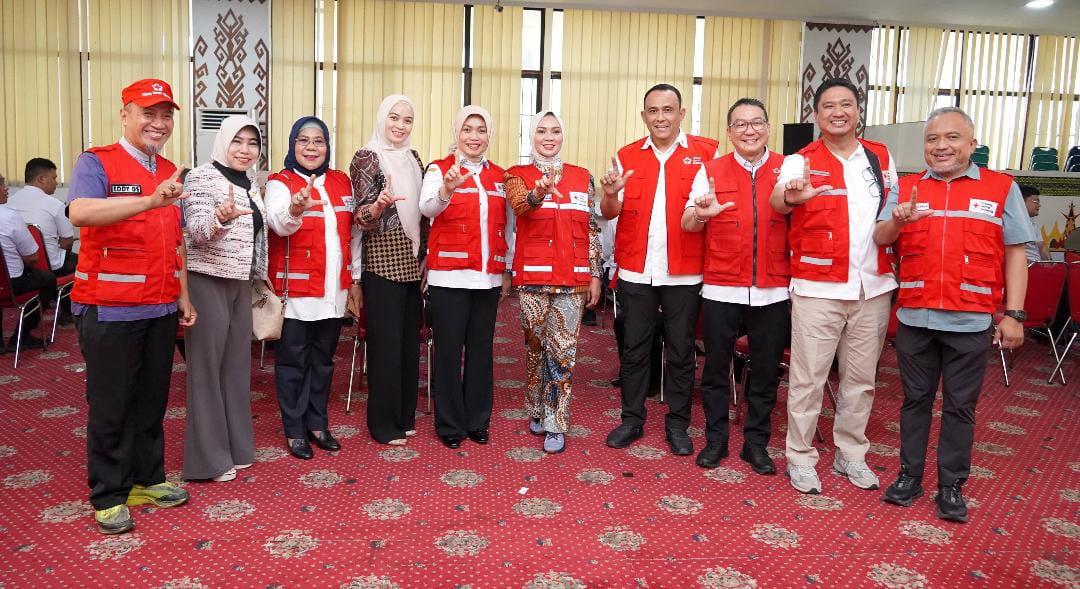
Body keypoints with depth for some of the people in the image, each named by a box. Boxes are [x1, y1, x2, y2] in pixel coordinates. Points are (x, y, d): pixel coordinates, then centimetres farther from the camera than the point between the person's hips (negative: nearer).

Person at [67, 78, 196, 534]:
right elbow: (80, 212, -29)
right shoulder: (96, 162, -8)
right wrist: (150, 201, -41)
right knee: (111, 404, 4)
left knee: (153, 398, 14)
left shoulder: (170, 172, 12)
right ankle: (109, 495, 17)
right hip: (110, 308, -6)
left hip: (160, 308, 6)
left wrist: (184, 296, 15)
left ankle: (148, 478, 29)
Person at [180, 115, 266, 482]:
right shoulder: (202, 177, -8)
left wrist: (260, 282, 21)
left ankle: (235, 444, 22)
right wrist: (221, 218, -39)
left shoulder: (250, 186, 13)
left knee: (236, 364, 12)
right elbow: (197, 232, -19)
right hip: (207, 282, -7)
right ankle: (209, 456, 6)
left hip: (241, 284, 7)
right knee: (208, 366, -1)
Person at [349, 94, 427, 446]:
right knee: (386, 342, -2)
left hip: (412, 262, 6)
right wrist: (379, 205, -33)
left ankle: (405, 415, 23)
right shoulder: (366, 158, -6)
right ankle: (383, 423, 9)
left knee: (409, 340, 11)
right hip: (382, 262, -6)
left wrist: (425, 254, 11)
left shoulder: (413, 158, 13)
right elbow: (362, 215, -12)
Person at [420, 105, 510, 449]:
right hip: (450, 276, -4)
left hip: (488, 277, 4)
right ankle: (450, 424, 13)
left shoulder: (499, 176, 13)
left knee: (481, 349, 9)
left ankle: (477, 420, 21)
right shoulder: (438, 169, -1)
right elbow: (427, 208, -21)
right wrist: (447, 191, -42)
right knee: (449, 350, 1)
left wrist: (507, 271, 13)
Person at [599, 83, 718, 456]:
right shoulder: (626, 156, 7)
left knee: (681, 351, 7)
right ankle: (632, 419, 22)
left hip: (684, 272, -1)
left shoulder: (705, 153, 0)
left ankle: (677, 424, 21)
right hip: (635, 271, 2)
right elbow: (610, 213, 6)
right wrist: (610, 195, -16)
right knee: (635, 349, 9)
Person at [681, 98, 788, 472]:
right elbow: (687, 224, 0)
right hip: (721, 288, 0)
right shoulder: (711, 171, 4)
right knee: (716, 367, 7)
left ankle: (756, 442, 23)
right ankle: (715, 439, 22)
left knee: (766, 370, 8)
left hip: (773, 290, 1)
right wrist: (700, 214, -23)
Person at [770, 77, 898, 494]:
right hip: (818, 287, -4)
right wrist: (790, 196, -49)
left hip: (874, 287, 4)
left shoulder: (881, 157, 9)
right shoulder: (801, 161, -5)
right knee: (808, 378, 1)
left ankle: (851, 454, 28)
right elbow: (777, 201, -26)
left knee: (861, 377, 13)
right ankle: (800, 458, 14)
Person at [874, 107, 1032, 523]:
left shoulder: (1001, 188, 1)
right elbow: (880, 240, -3)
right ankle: (910, 476, 24)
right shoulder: (906, 188, 6)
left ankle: (951, 486, 20)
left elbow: (1015, 254, 1)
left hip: (970, 320, -1)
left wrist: (1014, 314, -4)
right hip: (915, 317, 2)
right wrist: (897, 220, -25)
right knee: (916, 399, 12)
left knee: (960, 405, 7)